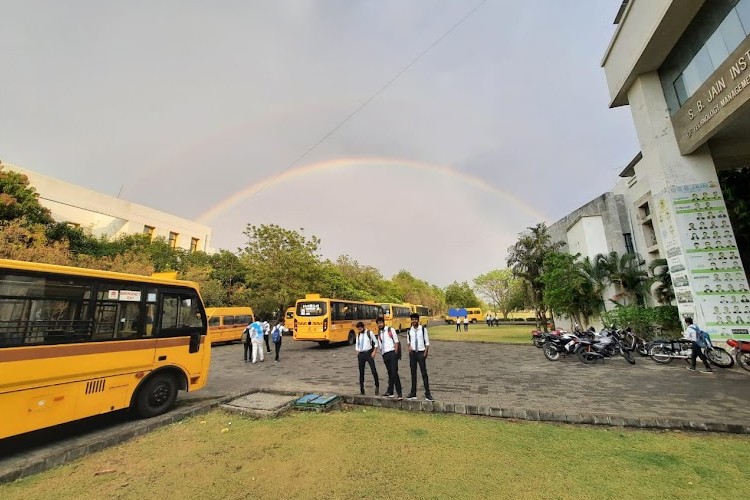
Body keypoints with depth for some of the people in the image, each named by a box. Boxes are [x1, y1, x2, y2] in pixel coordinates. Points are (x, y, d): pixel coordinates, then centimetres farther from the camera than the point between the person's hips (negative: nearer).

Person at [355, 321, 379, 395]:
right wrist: (358, 354, 7)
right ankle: (362, 390, 16)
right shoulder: (358, 335, 9)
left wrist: (374, 352, -7)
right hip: (361, 354, 4)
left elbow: (376, 342, -1)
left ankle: (377, 386, 14)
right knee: (361, 372, 7)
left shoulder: (369, 333, -5)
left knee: (373, 370, -6)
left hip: (369, 353, -4)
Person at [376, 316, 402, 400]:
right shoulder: (379, 333, 12)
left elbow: (396, 342, -4)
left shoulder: (391, 330, -2)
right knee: (390, 373, 12)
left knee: (394, 373, -11)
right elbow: (380, 345, 16)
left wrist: (396, 353, -10)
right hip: (385, 354, 5)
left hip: (392, 352, -5)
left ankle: (399, 394, -8)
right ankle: (390, 392, 20)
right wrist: (382, 355, 8)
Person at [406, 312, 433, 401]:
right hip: (412, 353, 3)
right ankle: (413, 393, 17)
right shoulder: (409, 330, 2)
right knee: (413, 373, 9)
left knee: (424, 373, -3)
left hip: (421, 352, -3)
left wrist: (425, 352, -10)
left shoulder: (423, 329, -7)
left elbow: (427, 342, -3)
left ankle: (427, 394, 2)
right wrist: (409, 346, -2)